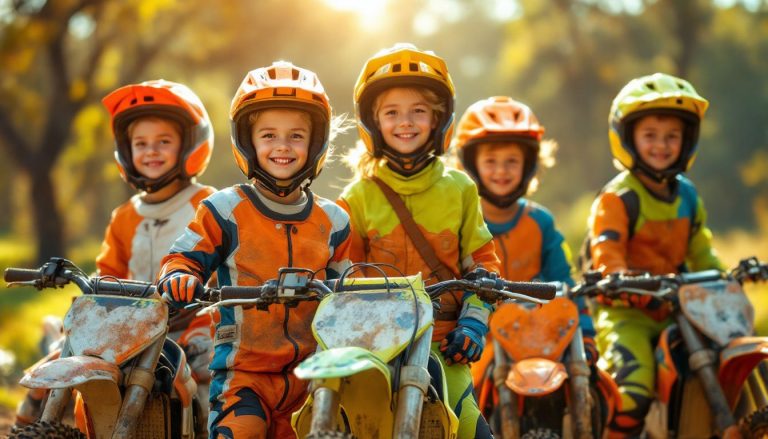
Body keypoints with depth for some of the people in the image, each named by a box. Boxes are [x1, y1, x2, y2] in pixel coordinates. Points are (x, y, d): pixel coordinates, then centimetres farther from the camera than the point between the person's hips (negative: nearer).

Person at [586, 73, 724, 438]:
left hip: (676, 309, 7)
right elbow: (606, 254, -19)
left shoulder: (686, 195, 15)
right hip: (625, 312, -7)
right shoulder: (617, 197, -7)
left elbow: (700, 250, 20)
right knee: (632, 394, -27)